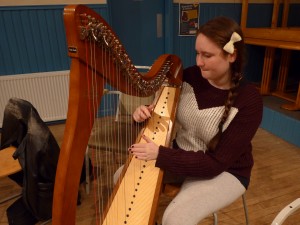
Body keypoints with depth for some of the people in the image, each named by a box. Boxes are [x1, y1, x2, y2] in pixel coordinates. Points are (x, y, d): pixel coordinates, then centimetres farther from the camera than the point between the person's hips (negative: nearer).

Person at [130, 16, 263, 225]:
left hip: (225, 172, -4)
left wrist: (160, 154, -30)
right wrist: (147, 113, -18)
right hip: (180, 156, 5)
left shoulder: (249, 100, -23)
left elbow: (216, 163, -24)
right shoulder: (190, 76, -10)